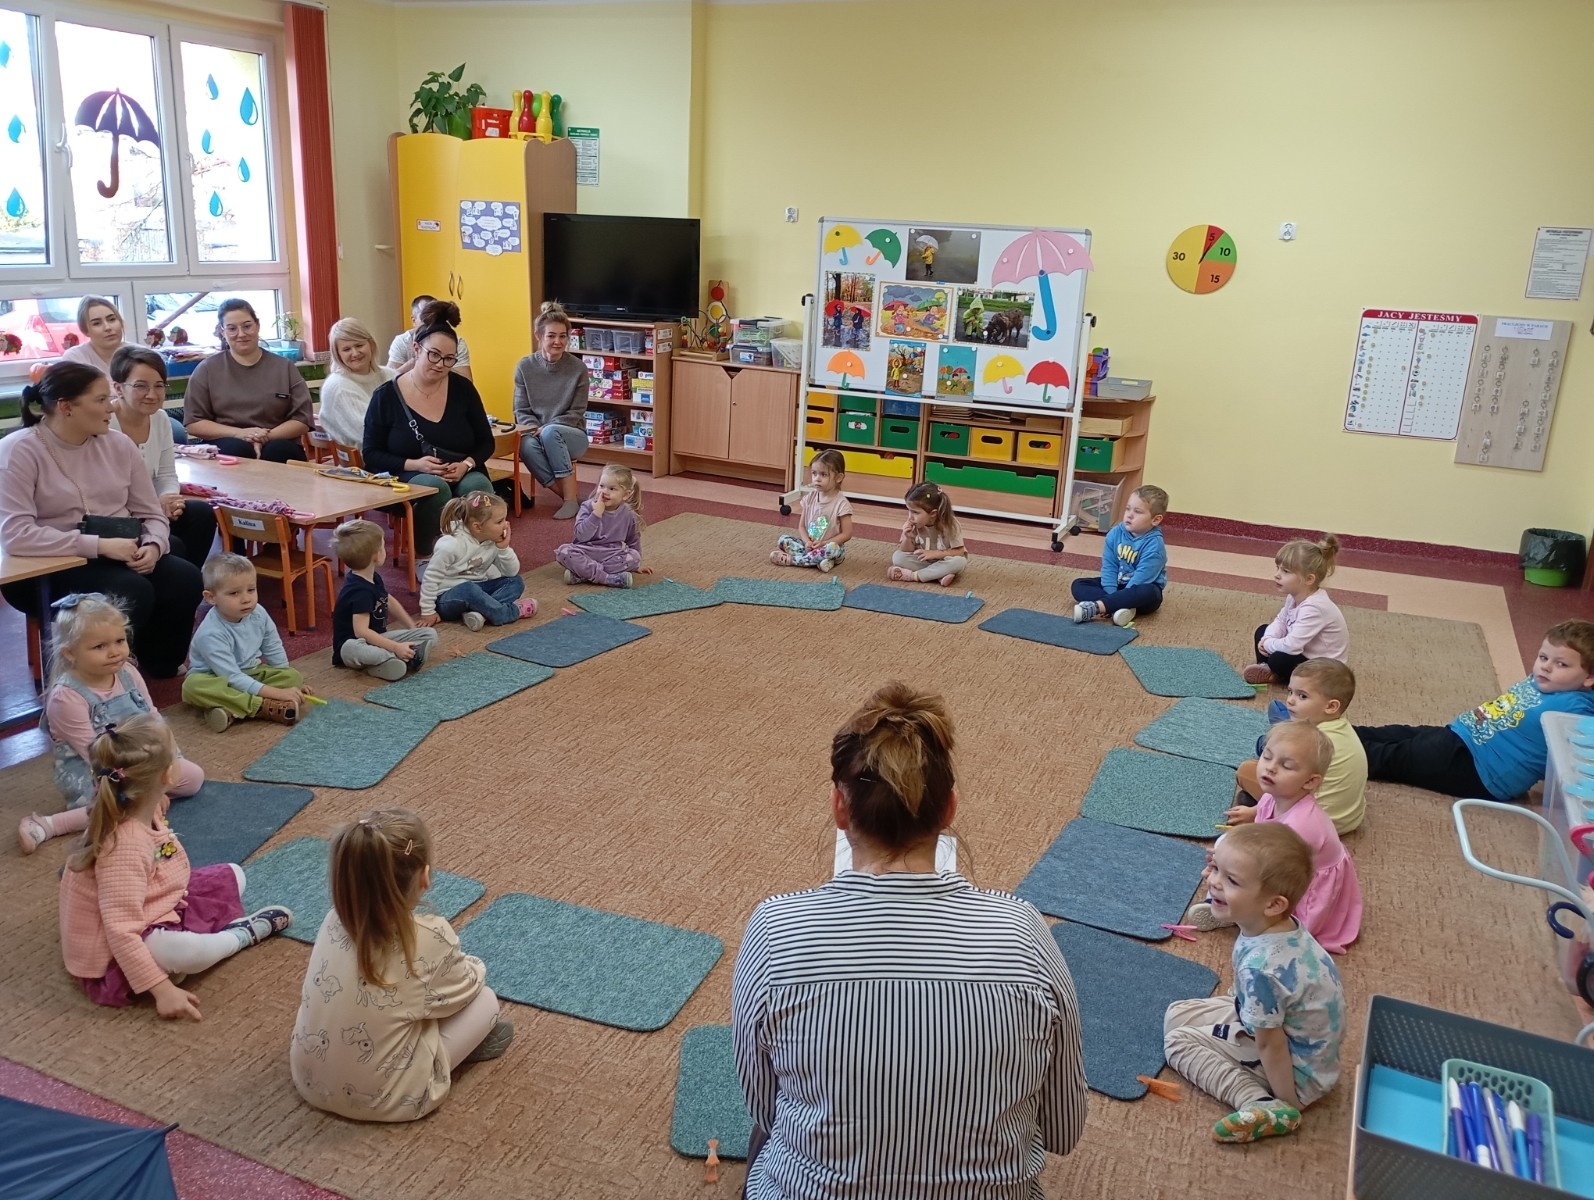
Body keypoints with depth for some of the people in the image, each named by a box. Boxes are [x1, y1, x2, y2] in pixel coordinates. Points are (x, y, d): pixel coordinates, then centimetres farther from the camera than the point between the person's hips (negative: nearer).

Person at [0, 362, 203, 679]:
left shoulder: (118, 443, 6)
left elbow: (152, 514, 8)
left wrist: (153, 546, -16)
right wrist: (99, 545, -25)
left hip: (118, 558, 6)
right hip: (47, 570, -5)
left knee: (185, 578, -21)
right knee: (133, 592, -32)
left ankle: (161, 667, 1)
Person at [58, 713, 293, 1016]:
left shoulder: (144, 811, -5)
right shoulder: (125, 846, -33)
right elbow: (121, 933, -35)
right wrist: (162, 989, -34)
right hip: (115, 959, -10)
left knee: (232, 874, 13)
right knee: (182, 952, -40)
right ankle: (244, 933, -10)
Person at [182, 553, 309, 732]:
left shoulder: (258, 614, -13)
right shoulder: (211, 633, -31)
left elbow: (274, 650, 4)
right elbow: (232, 678, -33)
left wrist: (288, 682, 2)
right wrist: (277, 693, -37)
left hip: (252, 673, 5)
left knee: (293, 676, -16)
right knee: (193, 685, -37)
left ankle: (232, 711, -33)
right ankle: (266, 707, -41)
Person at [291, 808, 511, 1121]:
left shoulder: (334, 922, -9)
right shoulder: (431, 939, -22)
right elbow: (468, 985, -2)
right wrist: (472, 967, 21)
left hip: (311, 1081, 6)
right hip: (382, 1100, -5)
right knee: (485, 1000, 5)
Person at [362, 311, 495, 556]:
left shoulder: (463, 389, 4)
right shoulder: (386, 396, -2)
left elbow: (486, 442, 9)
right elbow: (371, 454, 0)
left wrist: (466, 464, -13)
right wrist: (414, 464, -17)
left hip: (462, 475, 2)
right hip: (408, 479, -2)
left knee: (479, 486, -33)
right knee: (435, 487, -37)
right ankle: (425, 557, -21)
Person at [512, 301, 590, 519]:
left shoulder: (578, 368, -7)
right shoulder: (524, 366, -2)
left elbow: (576, 413, -6)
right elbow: (521, 411, 1)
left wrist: (546, 429, -20)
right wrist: (536, 429, -20)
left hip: (571, 435, -1)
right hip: (537, 433, 1)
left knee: (550, 433, -36)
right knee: (527, 446, -35)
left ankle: (571, 499, -27)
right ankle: (570, 496, -25)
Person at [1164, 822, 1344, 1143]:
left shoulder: (1260, 967, -38)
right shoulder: (1284, 927, -13)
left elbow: (1270, 1045, -26)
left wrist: (1288, 1104, -14)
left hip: (1296, 1071, -9)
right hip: (1297, 1029, 9)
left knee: (1179, 1040, -1)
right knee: (1177, 1014, 12)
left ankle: (1258, 1103, -12)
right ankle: (1260, 1101, 10)